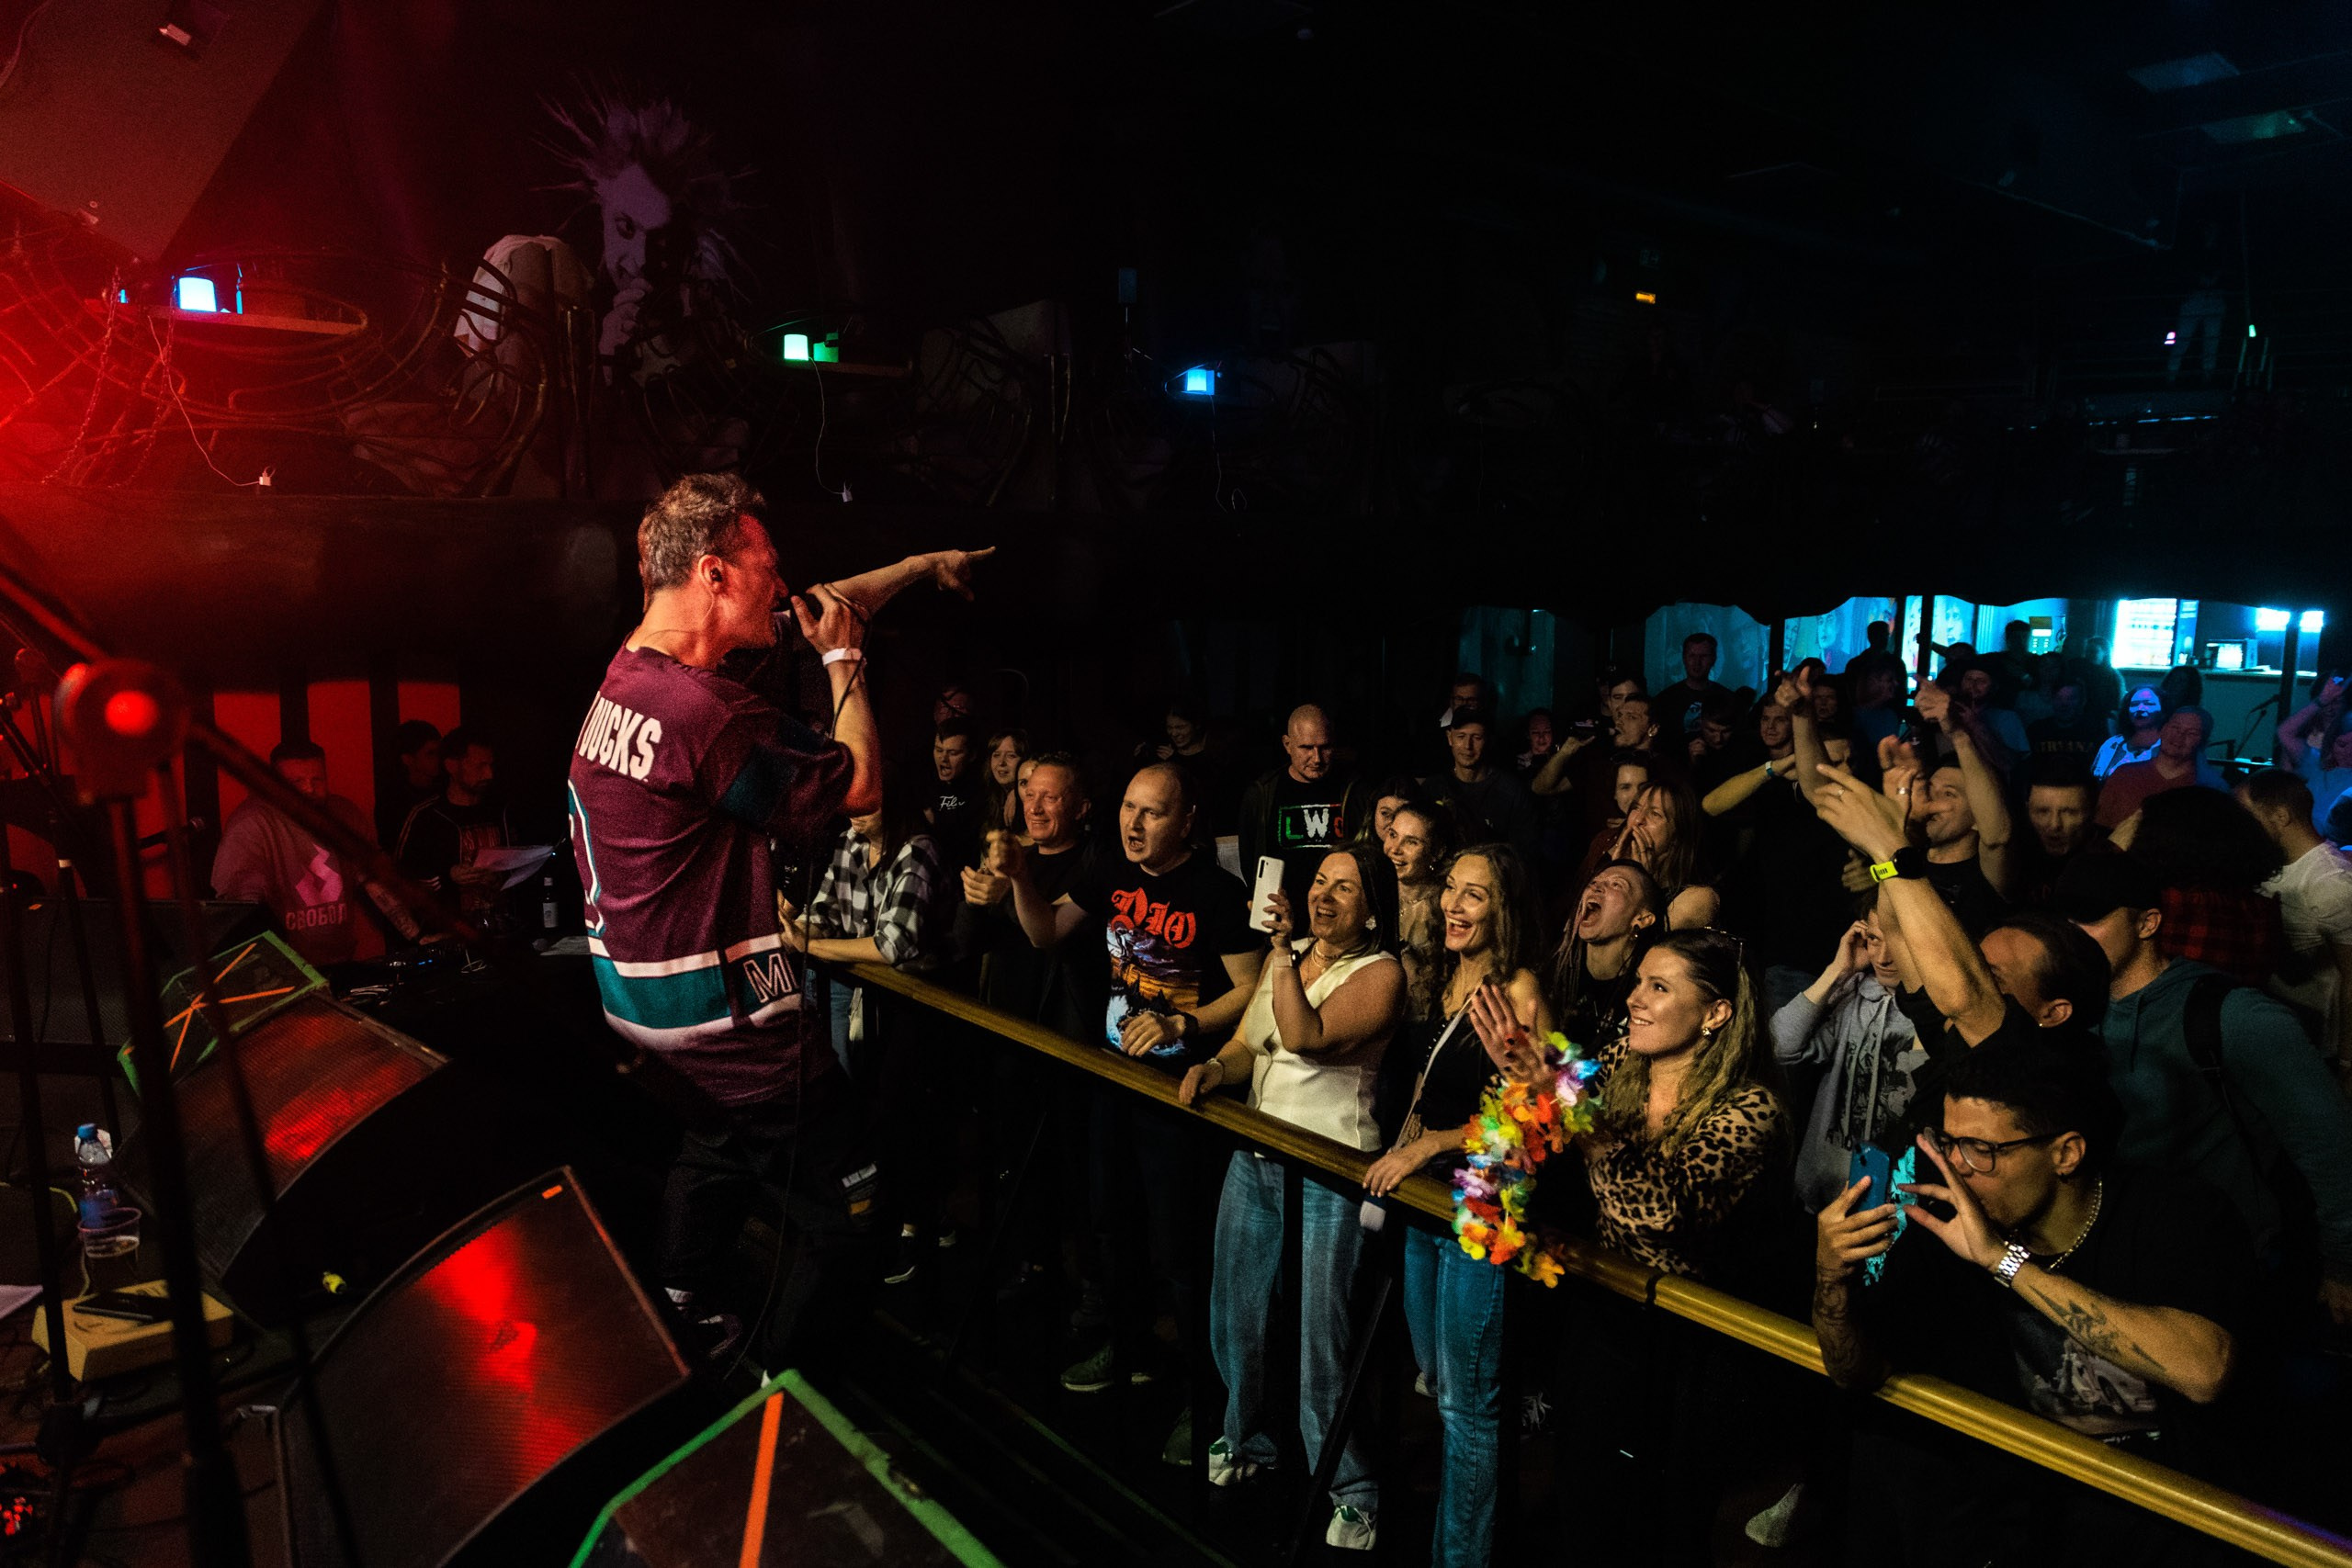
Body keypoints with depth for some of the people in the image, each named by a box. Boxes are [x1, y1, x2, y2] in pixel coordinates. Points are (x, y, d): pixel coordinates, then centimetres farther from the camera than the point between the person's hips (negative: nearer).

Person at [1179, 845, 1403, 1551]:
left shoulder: (1379, 973, -11)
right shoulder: (1284, 956, 10)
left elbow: (1306, 1037, -24)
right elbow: (1245, 1045, 12)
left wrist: (1284, 953, -26)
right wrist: (1211, 1068, -7)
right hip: (1254, 1156, 7)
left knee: (1318, 1334, -2)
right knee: (1234, 1316, 16)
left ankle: (1353, 1494, 16)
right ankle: (1247, 1441, 40)